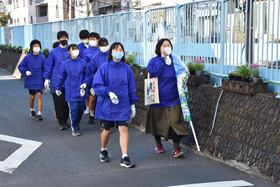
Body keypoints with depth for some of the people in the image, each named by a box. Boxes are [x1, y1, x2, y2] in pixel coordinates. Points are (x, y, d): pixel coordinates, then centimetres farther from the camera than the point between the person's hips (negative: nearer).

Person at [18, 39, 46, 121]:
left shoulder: (42, 58, -2)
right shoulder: (27, 57, -4)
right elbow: (20, 66, 2)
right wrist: (25, 71, -15)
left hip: (39, 81, 0)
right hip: (30, 81, 0)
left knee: (39, 95, -10)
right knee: (32, 97, 9)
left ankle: (39, 114, -9)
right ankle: (32, 110, 36)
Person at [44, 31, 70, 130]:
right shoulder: (53, 52, 2)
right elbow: (48, 66, 6)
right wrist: (46, 79, 3)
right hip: (56, 82, -1)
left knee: (66, 102, 5)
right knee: (59, 102, -3)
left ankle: (64, 121, 19)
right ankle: (61, 122, 5)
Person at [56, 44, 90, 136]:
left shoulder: (83, 62, 0)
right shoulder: (65, 63, 0)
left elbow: (86, 75, 7)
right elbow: (61, 77, 9)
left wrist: (85, 83, -11)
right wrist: (57, 88, 15)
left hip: (81, 91, 2)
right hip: (71, 92, -2)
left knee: (81, 109, 10)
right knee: (73, 110, -6)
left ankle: (77, 123, 38)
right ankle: (74, 129, 10)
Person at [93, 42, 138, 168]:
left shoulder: (127, 69, 3)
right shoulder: (104, 67, -4)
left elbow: (131, 88, 9)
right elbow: (97, 85, -7)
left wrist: (132, 104, 9)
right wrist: (109, 93, -22)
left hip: (122, 104, 1)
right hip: (107, 104, -1)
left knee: (123, 129, -10)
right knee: (108, 129, 12)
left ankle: (125, 158, -8)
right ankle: (103, 151, 38)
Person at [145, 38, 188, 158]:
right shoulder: (154, 61, -2)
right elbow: (154, 72, -22)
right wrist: (162, 58, -18)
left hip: (173, 99, 1)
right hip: (158, 98, -1)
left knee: (175, 121, -8)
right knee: (157, 122, 11)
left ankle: (176, 149, -5)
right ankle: (158, 144, 34)